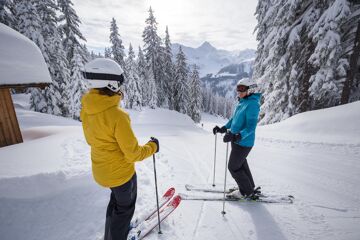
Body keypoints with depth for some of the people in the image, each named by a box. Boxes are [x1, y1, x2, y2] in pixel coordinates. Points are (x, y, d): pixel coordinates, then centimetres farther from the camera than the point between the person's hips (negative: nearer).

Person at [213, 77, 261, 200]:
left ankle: (248, 192, 25)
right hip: (237, 141, 9)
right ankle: (250, 188, 42)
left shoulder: (252, 104, -19)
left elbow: (251, 127, -27)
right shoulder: (241, 103, 8)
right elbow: (234, 119, 17)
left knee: (233, 167, 3)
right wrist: (223, 128, 10)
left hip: (243, 142, -9)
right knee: (241, 164, 22)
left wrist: (237, 136, -40)